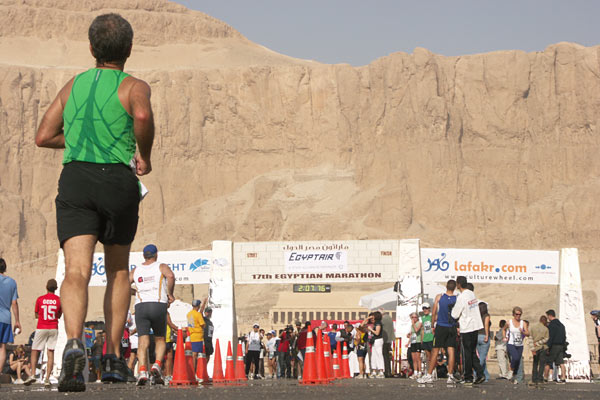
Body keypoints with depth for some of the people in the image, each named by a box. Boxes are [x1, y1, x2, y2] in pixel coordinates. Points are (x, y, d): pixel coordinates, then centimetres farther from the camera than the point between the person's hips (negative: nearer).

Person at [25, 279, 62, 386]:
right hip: (53, 329, 1)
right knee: (51, 353, 2)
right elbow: (59, 316, 10)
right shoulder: (59, 300, 1)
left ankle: (33, 374, -12)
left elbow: (36, 315, 7)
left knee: (34, 352, 6)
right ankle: (47, 378, -6)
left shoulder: (40, 299, -2)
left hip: (41, 329, -1)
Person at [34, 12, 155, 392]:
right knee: (118, 271, 18)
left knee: (76, 271, -12)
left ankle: (74, 343, -38)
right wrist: (145, 154, -4)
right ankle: (114, 357, 18)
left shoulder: (73, 85, 17)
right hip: (119, 180, -1)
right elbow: (143, 115, -21)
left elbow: (43, 136, 17)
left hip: (75, 178, 2)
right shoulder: (134, 86, 4)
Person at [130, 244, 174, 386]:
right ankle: (157, 365, -9)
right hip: (158, 305, -1)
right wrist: (170, 294, -1)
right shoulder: (161, 266, 10)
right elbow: (170, 276, -12)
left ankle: (142, 371, -25)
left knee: (143, 342, -4)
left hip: (141, 306, 1)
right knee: (160, 339, 15)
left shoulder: (136, 270, 18)